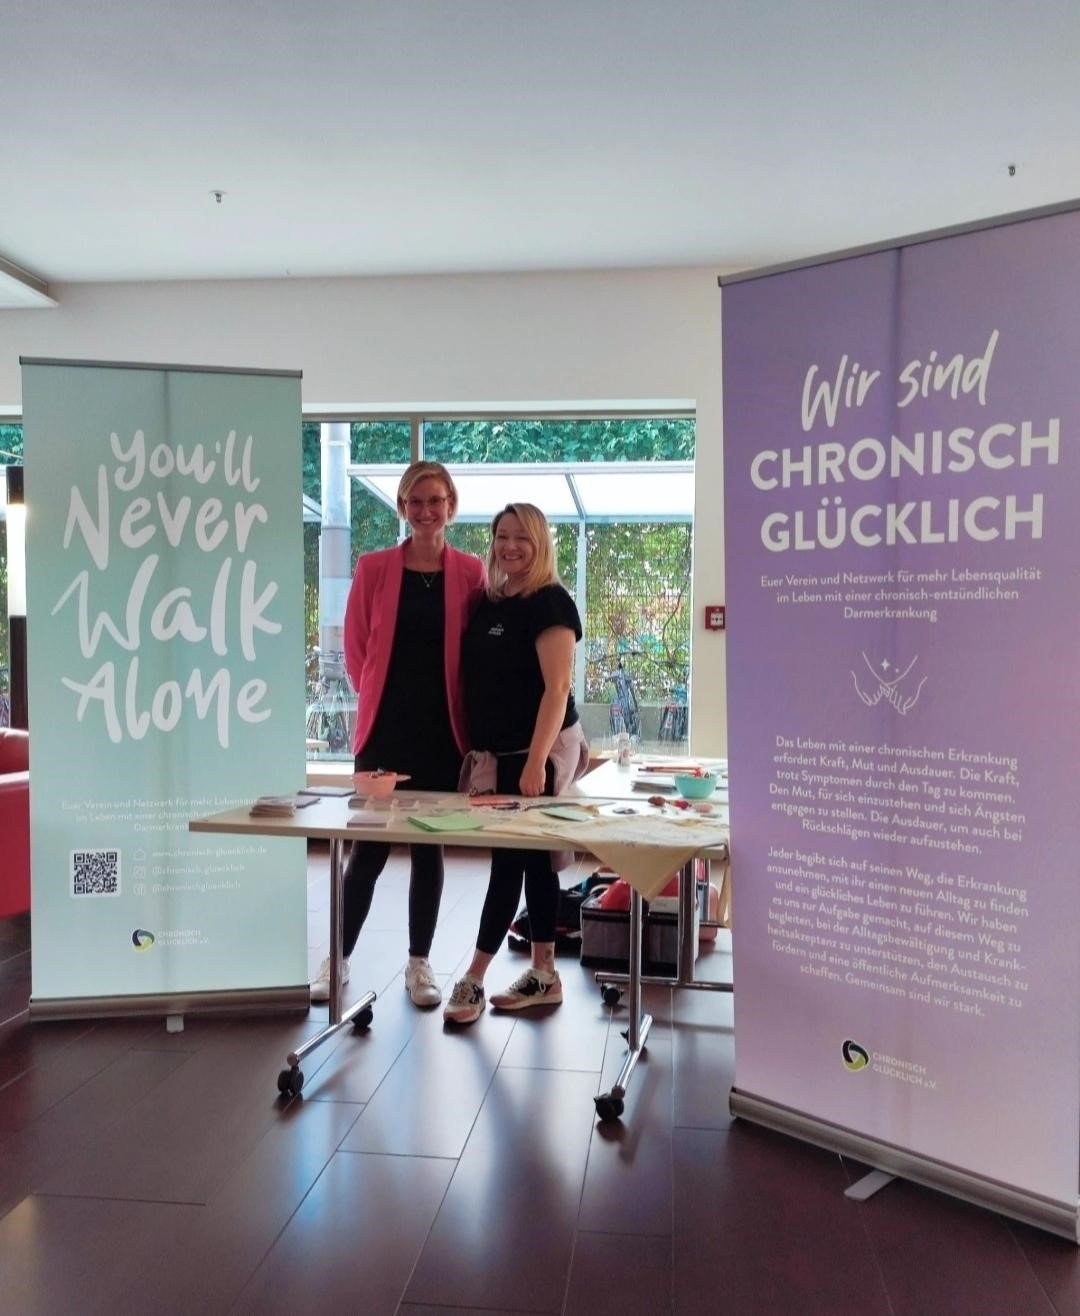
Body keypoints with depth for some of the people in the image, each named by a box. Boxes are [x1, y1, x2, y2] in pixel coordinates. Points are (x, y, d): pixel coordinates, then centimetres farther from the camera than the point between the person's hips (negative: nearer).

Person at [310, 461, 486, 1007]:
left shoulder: (471, 572, 2)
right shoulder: (374, 568, 1)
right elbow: (355, 647, 6)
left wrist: (468, 717, 4)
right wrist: (380, 698, 6)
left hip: (442, 732, 1)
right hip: (385, 730, -1)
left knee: (429, 848, 10)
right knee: (368, 849, 3)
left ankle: (419, 964, 24)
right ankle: (338, 959, 21)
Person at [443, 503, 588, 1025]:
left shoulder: (551, 603, -11)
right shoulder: (488, 602, 12)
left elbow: (557, 688, -18)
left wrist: (536, 761, -24)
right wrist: (475, 747, 10)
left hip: (537, 752, -8)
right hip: (498, 752, 8)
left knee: (510, 860, -2)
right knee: (533, 861, 12)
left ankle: (473, 979, 5)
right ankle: (543, 974, 21)